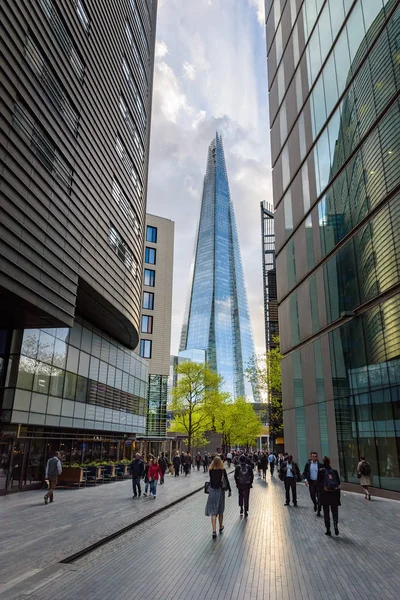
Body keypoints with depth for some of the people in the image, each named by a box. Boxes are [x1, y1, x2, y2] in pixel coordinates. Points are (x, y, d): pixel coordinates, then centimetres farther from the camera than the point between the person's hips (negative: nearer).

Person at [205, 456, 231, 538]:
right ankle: (221, 527, 34)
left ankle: (214, 530, -12)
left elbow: (211, 479, 8)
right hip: (220, 490, 1)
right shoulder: (223, 470, -9)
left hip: (212, 490, -1)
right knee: (220, 511, 19)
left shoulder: (211, 470, -7)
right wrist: (229, 490, 3)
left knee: (213, 511, 0)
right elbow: (226, 481, -5)